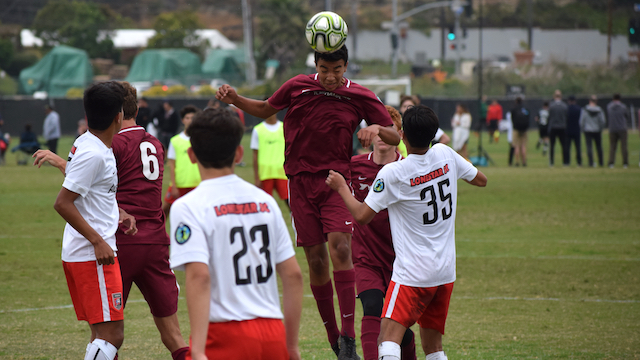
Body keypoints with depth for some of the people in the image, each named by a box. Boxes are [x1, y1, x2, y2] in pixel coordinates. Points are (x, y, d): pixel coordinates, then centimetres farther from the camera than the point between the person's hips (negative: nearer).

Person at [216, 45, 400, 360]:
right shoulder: (297, 87, 2)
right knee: (316, 259, 0)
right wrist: (235, 100, 3)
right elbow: (265, 109, 19)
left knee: (340, 246, -21)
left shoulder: (360, 97, 1)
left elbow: (395, 137, 5)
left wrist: (376, 128, -17)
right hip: (300, 179, 1)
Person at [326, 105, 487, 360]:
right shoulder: (445, 155, -1)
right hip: (446, 271, 6)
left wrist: (341, 187, 6)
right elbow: (481, 180, 16)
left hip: (412, 273, -6)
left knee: (388, 339, -14)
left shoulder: (393, 173, -15)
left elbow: (362, 215, -10)